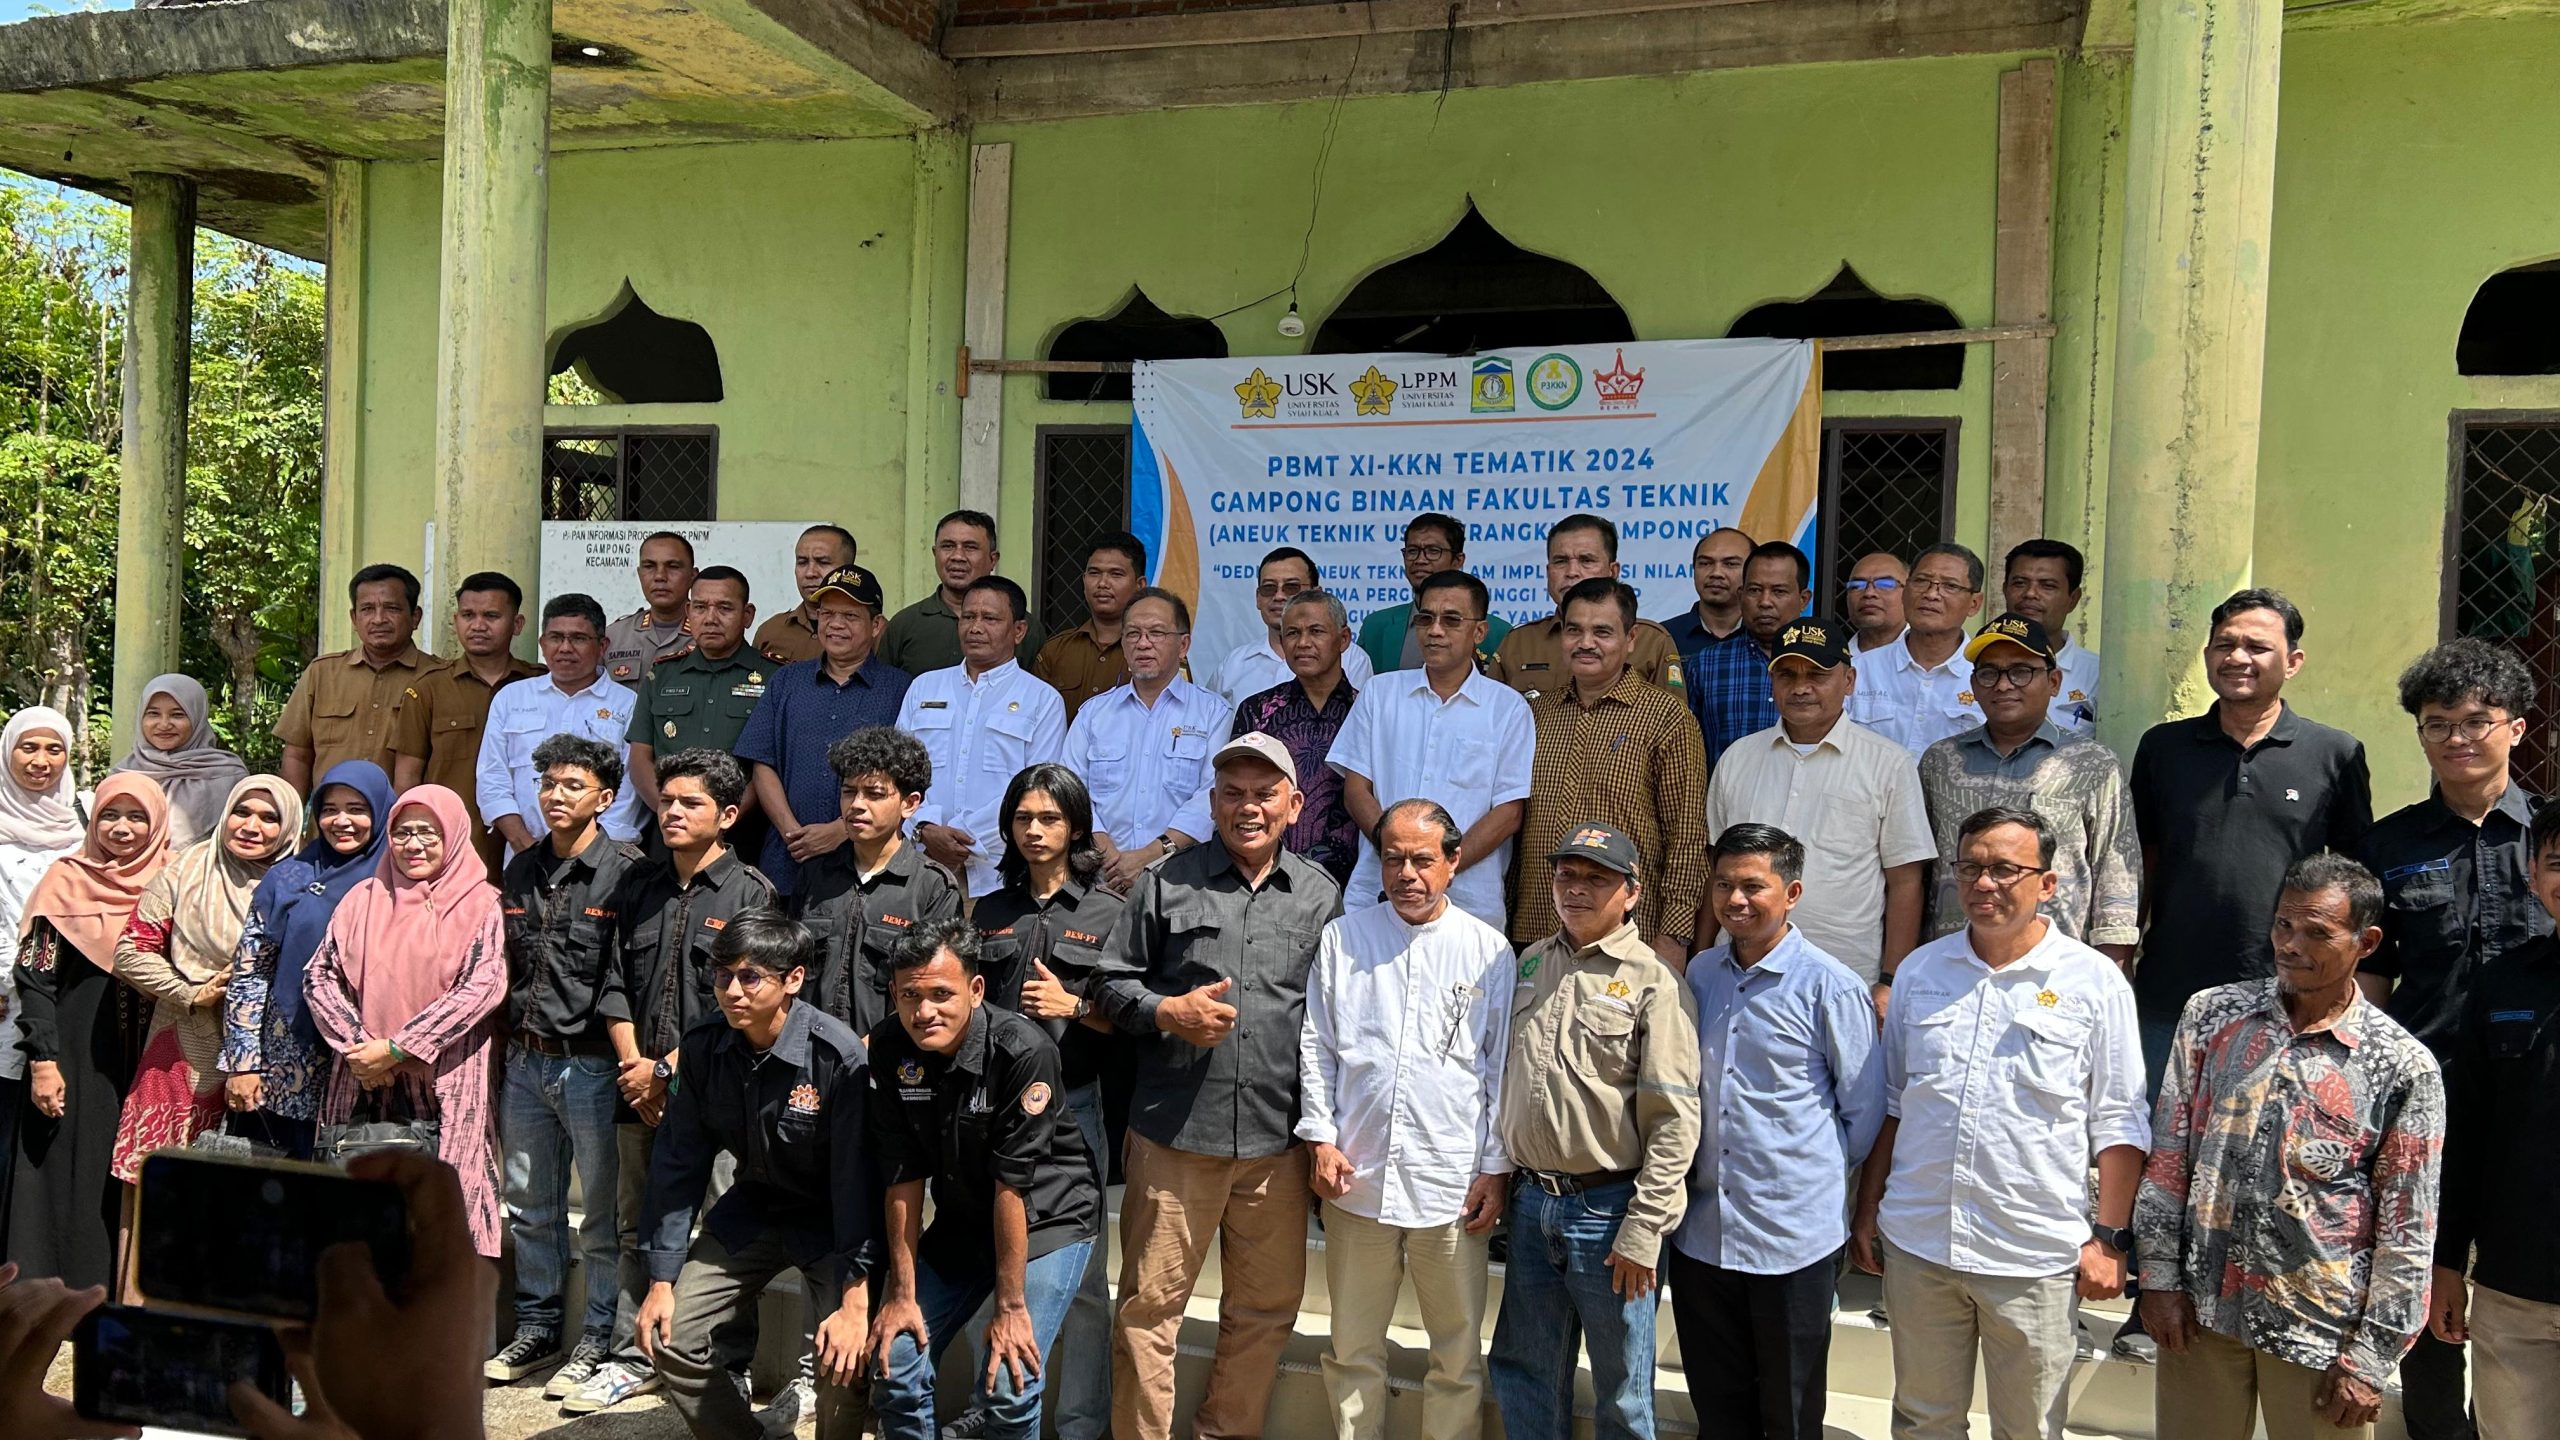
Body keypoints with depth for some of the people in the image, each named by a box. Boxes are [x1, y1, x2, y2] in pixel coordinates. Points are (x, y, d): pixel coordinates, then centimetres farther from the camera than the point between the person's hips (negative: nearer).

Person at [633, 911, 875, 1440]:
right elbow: (679, 1163, -3)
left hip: (833, 1218, -5)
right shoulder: (703, 1045, -12)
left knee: (846, 1355, -24)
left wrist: (855, 1301, -28)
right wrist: (661, 1280, -4)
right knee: (669, 1335, -2)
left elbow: (857, 1178, -26)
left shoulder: (839, 1055, -28)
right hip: (753, 1208, 5)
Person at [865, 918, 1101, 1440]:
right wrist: (902, 1292, -7)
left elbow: (1012, 1185, -25)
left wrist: (1009, 1305, -21)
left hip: (1047, 1219, -5)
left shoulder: (1023, 1050, -28)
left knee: (1007, 1386, -16)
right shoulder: (890, 1049, -12)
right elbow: (902, 1178, -9)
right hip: (961, 1220, 5)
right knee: (893, 1367, -1)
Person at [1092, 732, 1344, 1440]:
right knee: (1151, 1303, 4)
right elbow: (1112, 981, 7)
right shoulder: (1166, 883, 4)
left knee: (1267, 1306, 12)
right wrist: (1168, 1012, -12)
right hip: (1173, 1136, -2)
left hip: (1276, 1141, 2)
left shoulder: (1321, 896, 9)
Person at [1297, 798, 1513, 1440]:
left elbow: (1502, 1067, 4)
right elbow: (1316, 1047, 8)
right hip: (1355, 1173, 1)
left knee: (1459, 1352, 7)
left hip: (1452, 1182, -1)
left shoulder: (1488, 950, 2)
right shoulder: (1343, 939, 5)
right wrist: (1321, 1137, 0)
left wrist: (1496, 1168, 0)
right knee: (1352, 1348, 13)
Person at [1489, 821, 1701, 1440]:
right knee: (1523, 1371, 16)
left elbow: (1675, 1119, -13)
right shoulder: (1532, 964, 9)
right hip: (1532, 1202, 5)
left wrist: (1642, 1231, -15)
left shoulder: (1652, 982, -9)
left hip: (1609, 1206, -5)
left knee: (1622, 1388, 9)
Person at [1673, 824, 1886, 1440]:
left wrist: (1818, 1175, 4)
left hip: (1793, 1236, -5)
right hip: (1701, 1233, 5)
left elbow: (1864, 1111, -3)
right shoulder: (1701, 974, 5)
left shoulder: (1830, 986, -12)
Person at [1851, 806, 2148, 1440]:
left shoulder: (2095, 982, -5)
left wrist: (2109, 1238, -6)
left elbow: (2117, 1124, -2)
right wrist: (1866, 1212, 10)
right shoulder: (1919, 971, 5)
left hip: (2035, 1257, -3)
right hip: (1915, 1243, 3)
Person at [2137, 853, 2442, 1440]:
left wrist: (2369, 1360, -5)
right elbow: (2167, 1155, 3)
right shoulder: (2212, 1014, 0)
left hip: (2321, 1327, -2)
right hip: (2201, 1309, 2)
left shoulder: (2405, 1067, -6)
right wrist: (2160, 1278, 0)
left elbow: (2407, 1231, -4)